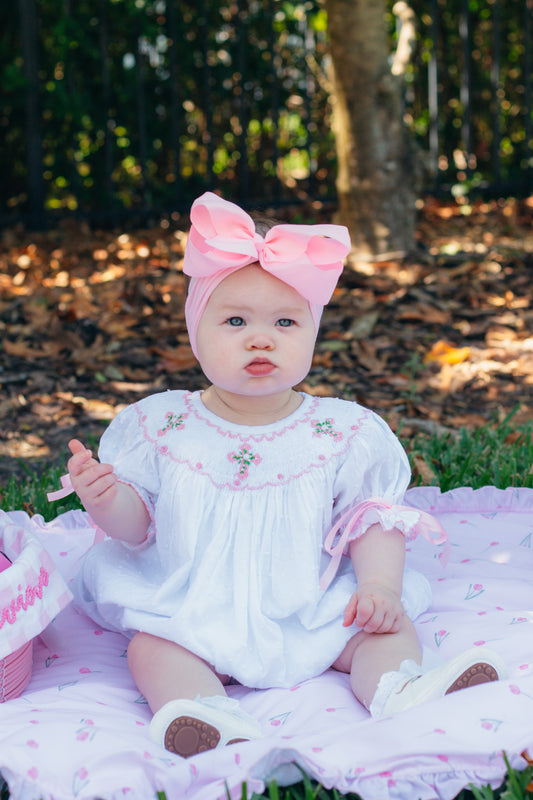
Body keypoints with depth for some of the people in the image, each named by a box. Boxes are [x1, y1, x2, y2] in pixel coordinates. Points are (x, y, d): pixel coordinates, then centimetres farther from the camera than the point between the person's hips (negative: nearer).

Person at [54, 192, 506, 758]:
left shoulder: (342, 432, -3)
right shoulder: (161, 427, -2)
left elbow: (373, 517, 0)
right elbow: (135, 522, 1)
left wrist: (379, 584, -16)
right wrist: (104, 500, -20)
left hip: (316, 614, 1)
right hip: (195, 617, 0)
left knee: (389, 623, -15)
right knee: (149, 647, -24)